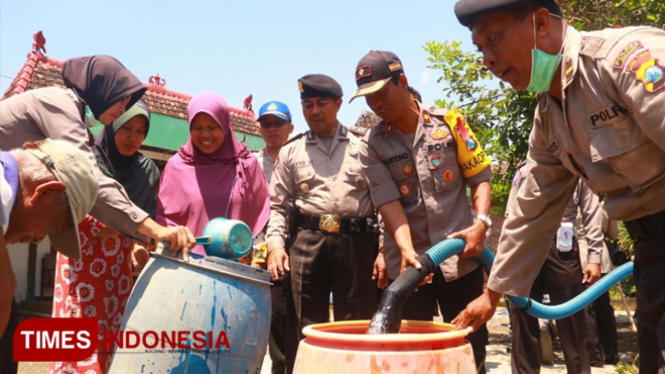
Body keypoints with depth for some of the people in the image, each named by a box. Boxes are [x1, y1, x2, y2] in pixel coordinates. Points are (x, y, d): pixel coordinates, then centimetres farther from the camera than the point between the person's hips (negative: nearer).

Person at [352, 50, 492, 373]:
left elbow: (479, 176, 3)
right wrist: (407, 250, -24)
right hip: (406, 261, 1)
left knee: (470, 346, 6)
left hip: (459, 257, 0)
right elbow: (388, 201, -9)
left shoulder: (448, 121, 1)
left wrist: (481, 222, -13)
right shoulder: (371, 145, 1)